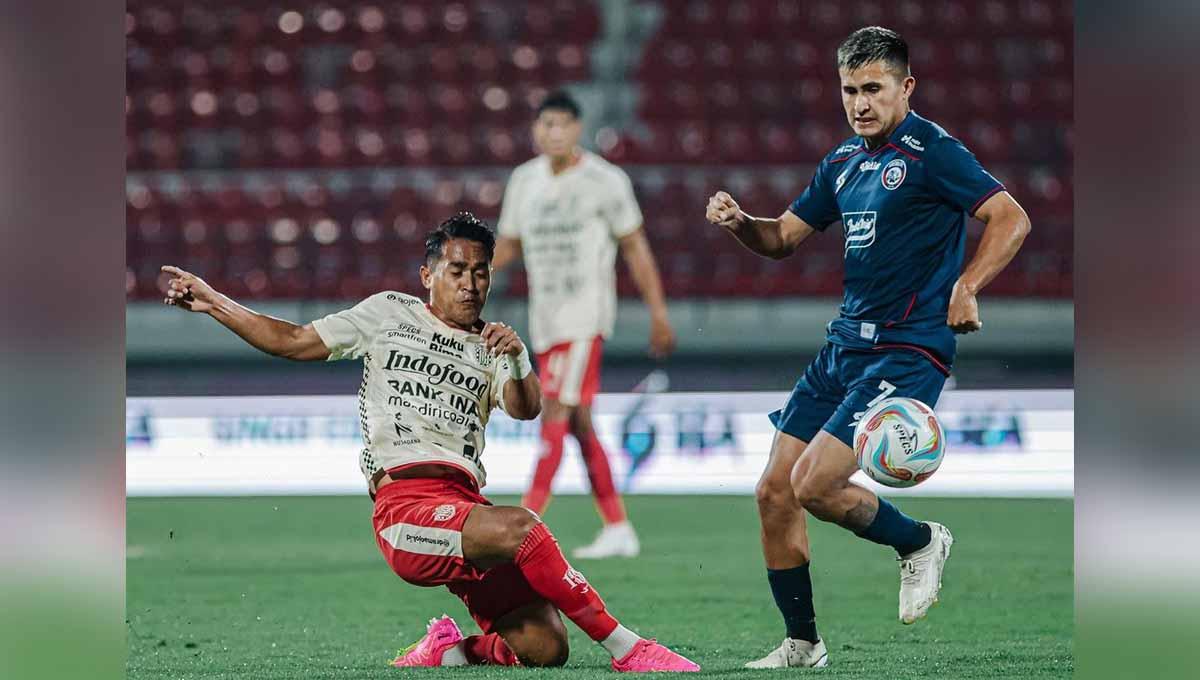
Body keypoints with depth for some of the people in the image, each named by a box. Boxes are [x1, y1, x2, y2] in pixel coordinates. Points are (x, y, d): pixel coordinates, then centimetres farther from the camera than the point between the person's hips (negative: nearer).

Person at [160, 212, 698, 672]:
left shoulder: (492, 346, 22)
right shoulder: (388, 314, 18)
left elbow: (525, 409, 4)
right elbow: (294, 341, 23)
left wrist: (517, 362, -17)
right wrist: (212, 301, 19)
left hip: (466, 511, 4)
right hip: (406, 502, -4)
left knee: (544, 647, -15)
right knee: (520, 527, -34)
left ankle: (446, 651, 12)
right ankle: (625, 648, -29)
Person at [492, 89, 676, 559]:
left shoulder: (604, 181, -5)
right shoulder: (524, 180, 10)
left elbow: (635, 247, -1)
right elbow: (508, 244, 19)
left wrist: (658, 313, -2)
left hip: (586, 312, -6)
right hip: (545, 317, 6)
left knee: (557, 412, -15)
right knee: (578, 424, 7)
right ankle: (618, 529, 14)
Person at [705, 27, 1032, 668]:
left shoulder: (931, 151, -10)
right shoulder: (843, 160, 14)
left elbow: (1011, 218, -17)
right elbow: (783, 236, 21)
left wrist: (965, 288, -30)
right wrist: (738, 221, 0)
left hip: (907, 350, -8)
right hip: (844, 344, 8)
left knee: (815, 484, -18)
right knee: (773, 491, 3)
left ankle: (919, 543, 10)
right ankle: (802, 644, 15)